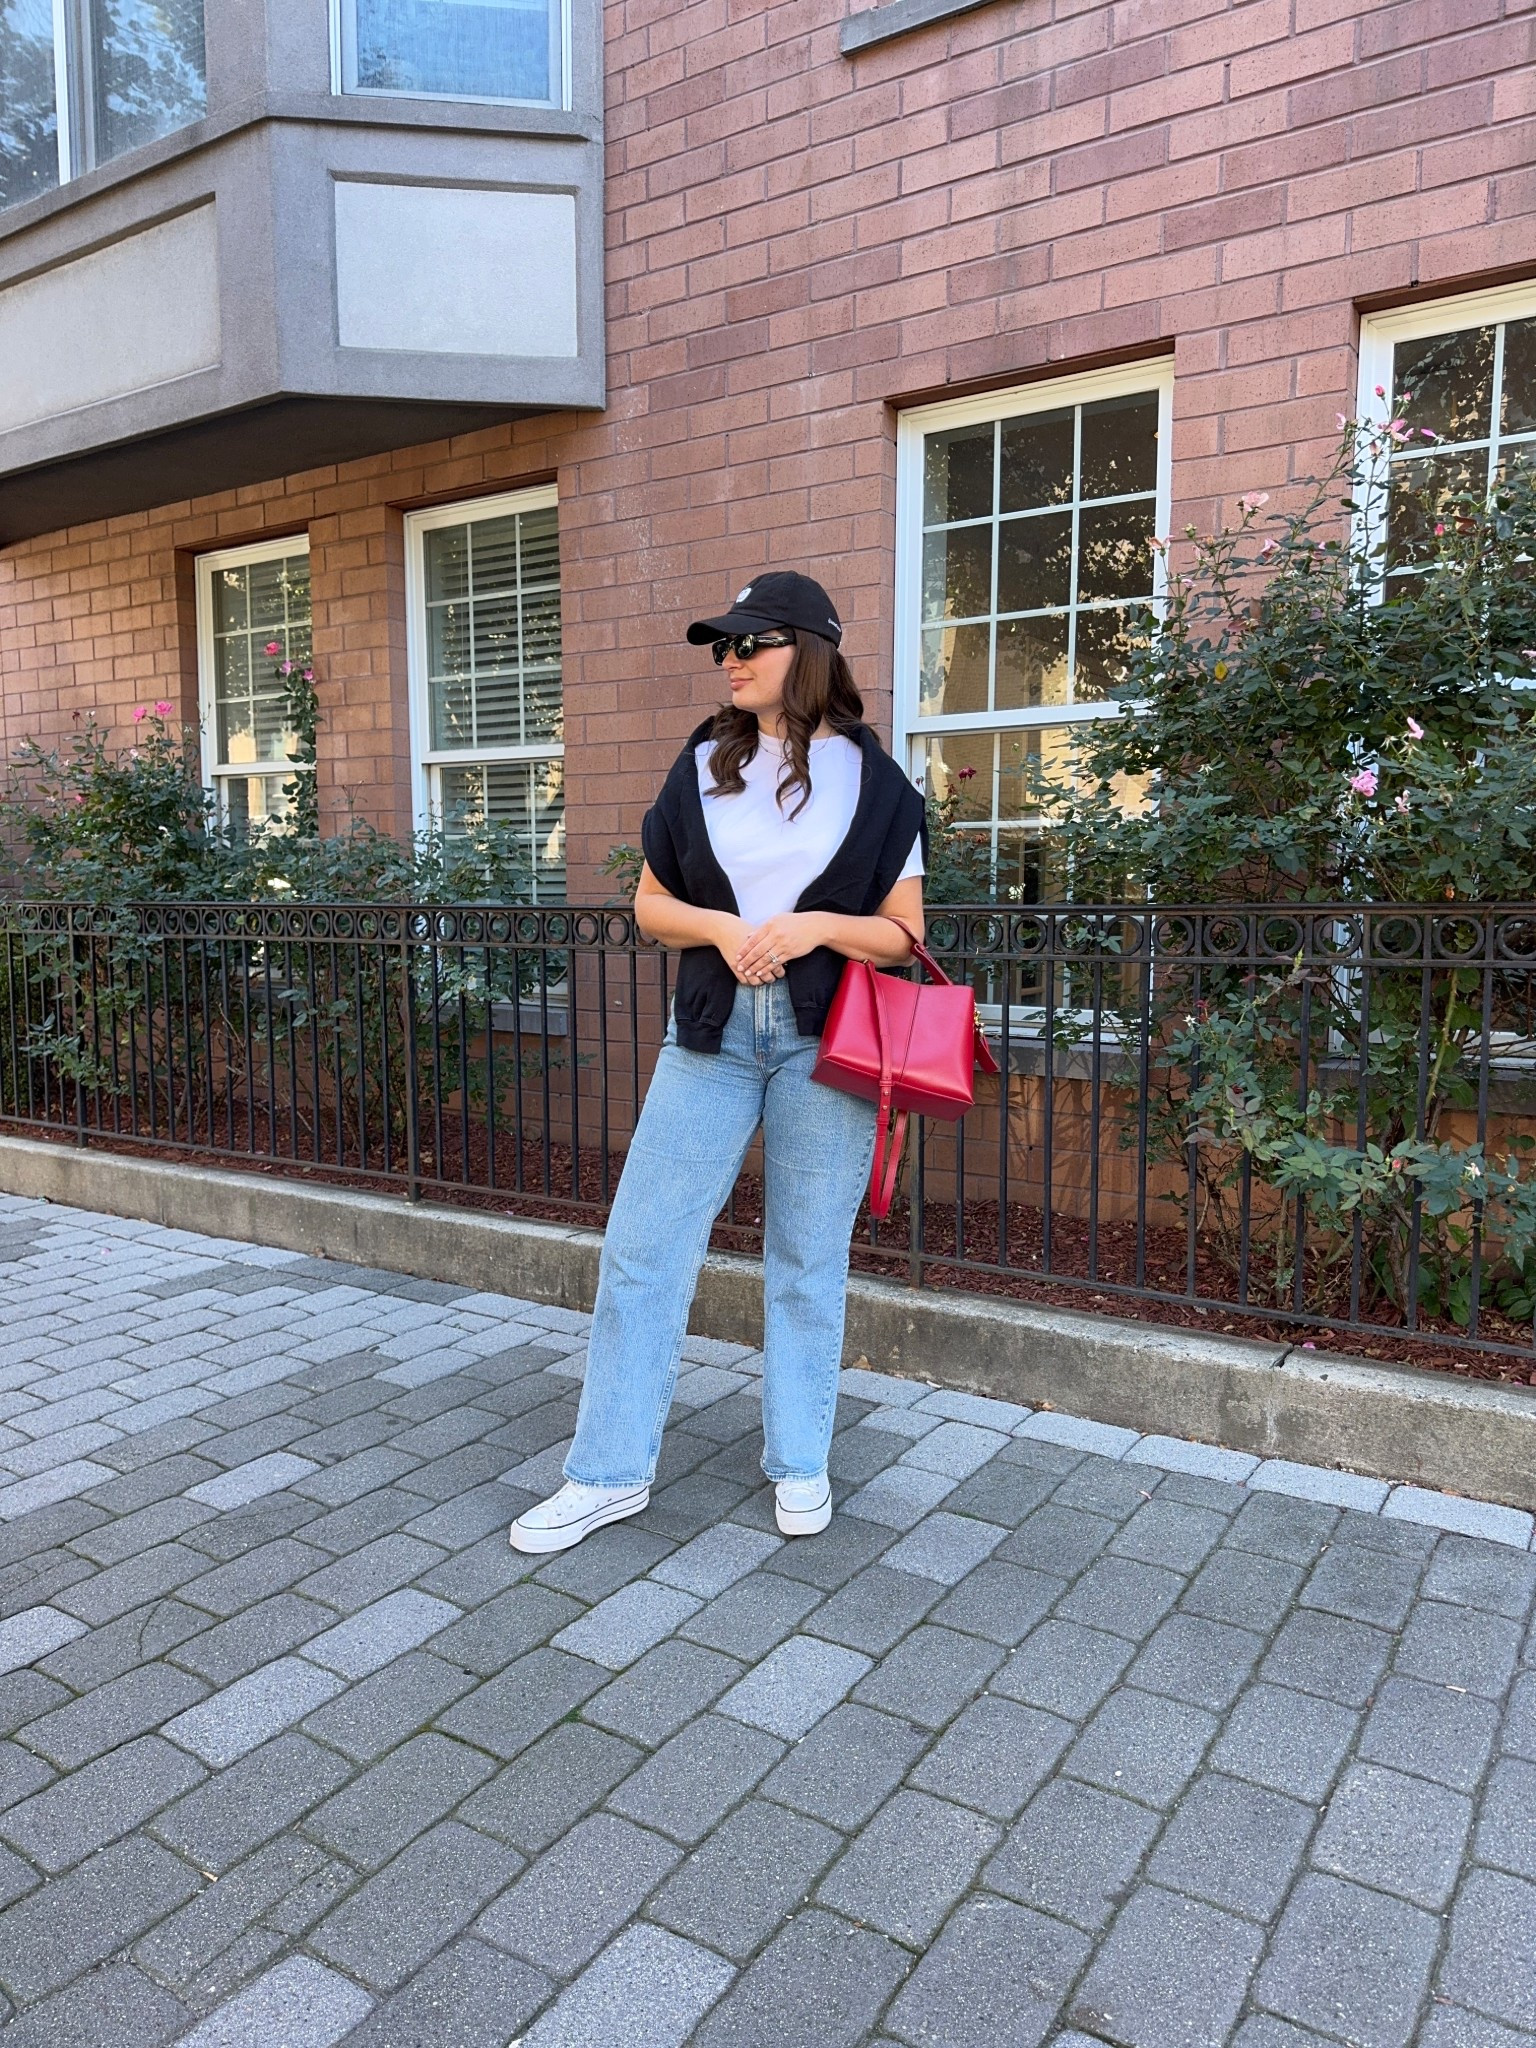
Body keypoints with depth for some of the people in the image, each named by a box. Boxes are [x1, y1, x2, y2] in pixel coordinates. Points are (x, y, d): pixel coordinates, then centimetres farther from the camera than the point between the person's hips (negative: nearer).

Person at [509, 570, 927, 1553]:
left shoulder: (873, 781, 1)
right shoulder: (704, 765, 8)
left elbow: (904, 935, 2)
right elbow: (651, 904, 10)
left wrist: (817, 926, -16)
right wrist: (721, 928, -10)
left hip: (827, 1039, -2)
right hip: (712, 1029, 3)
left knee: (809, 1260, 7)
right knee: (641, 1248, 1)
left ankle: (801, 1464, 26)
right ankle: (610, 1472, 15)